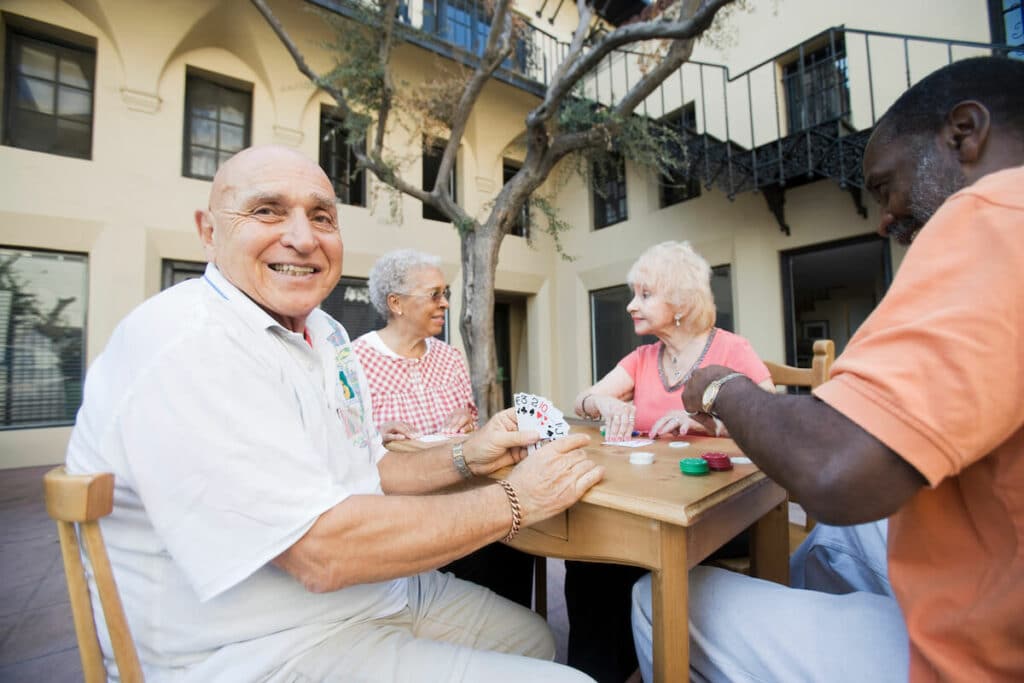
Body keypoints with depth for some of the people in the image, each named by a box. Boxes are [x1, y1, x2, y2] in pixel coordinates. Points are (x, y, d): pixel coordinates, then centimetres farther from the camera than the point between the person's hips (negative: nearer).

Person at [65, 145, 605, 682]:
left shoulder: (325, 333, 5)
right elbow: (323, 551, -29)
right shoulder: (190, 344, -25)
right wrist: (513, 500, -21)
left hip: (374, 594, 9)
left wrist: (465, 460, -4)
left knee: (532, 637, 22)